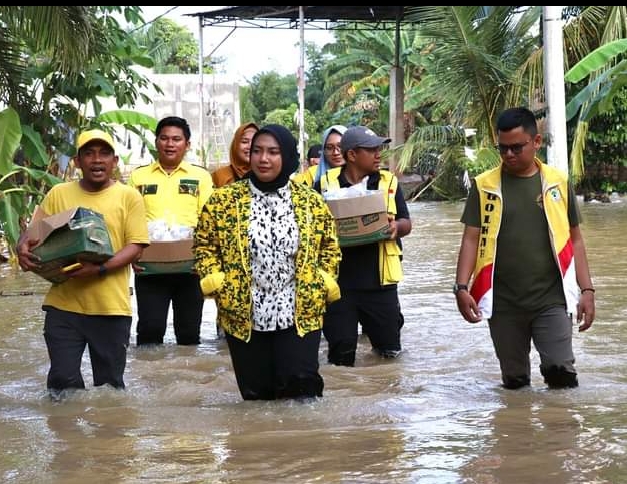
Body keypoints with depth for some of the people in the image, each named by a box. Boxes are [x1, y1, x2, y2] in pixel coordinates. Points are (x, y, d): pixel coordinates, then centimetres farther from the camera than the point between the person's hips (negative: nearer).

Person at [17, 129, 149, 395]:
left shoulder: (129, 197, 1)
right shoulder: (58, 194, 8)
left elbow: (135, 245, -5)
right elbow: (34, 234, 11)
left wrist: (100, 268, -21)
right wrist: (23, 248, -14)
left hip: (111, 307, -1)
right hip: (63, 304, 2)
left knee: (109, 384, 8)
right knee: (62, 381, 1)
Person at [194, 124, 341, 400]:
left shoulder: (311, 202, 4)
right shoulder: (223, 201, 0)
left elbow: (329, 246, 15)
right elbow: (205, 245, 7)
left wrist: (324, 283, 2)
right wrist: (215, 282, -7)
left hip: (300, 314, 0)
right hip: (244, 315, 0)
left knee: (301, 383, -14)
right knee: (256, 392, 6)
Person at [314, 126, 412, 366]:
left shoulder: (388, 181, 5)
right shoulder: (326, 183, 1)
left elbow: (406, 224, 7)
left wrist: (396, 226, -16)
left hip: (379, 279, 1)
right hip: (338, 279, -1)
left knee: (389, 348, 5)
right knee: (341, 353, 2)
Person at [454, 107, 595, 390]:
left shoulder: (557, 182, 5)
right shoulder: (484, 186, 2)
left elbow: (575, 239, 9)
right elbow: (471, 239, 1)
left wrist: (587, 289, 4)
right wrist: (462, 287, -11)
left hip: (551, 300, 0)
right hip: (503, 303, 0)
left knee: (562, 371, -12)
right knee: (514, 381, 5)